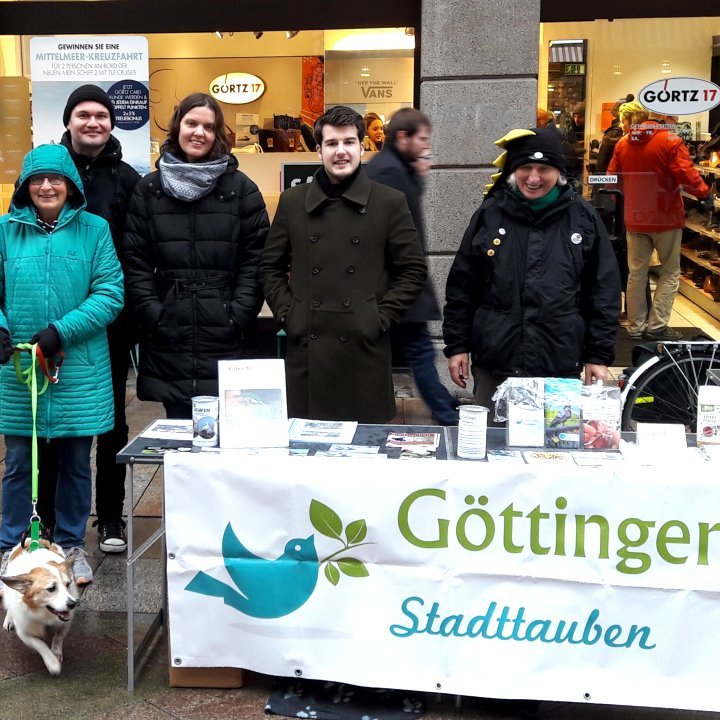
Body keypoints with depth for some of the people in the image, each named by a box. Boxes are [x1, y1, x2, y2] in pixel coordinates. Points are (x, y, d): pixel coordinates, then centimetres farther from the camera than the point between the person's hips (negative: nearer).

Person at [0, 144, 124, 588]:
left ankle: (72, 545, 28)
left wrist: (63, 331, -17)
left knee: (77, 462, 11)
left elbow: (111, 293, -7)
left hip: (80, 371, 0)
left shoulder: (94, 230, -1)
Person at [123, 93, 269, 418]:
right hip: (169, 338, 1)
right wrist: (152, 312, -5)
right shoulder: (149, 189, 9)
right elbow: (135, 260, 5)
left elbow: (256, 258, 2)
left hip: (226, 339, -1)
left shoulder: (241, 188, 6)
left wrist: (239, 313, -8)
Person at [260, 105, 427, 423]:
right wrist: (286, 314, 3)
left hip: (365, 349, -2)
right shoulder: (292, 201, 9)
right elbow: (270, 266, 15)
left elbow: (414, 269, 4)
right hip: (306, 349, 2)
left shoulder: (390, 202, 2)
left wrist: (382, 317, -4)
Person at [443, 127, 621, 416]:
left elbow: (604, 292, 4)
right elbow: (461, 287, 7)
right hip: (493, 364, 1)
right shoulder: (489, 215, 4)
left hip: (561, 367, -1)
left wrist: (599, 356, 1)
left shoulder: (583, 218, 2)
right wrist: (456, 346, 4)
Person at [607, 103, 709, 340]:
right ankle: (656, 326, 1)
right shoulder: (670, 141, -12)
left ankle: (636, 326, 14)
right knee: (669, 273, 7)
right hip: (666, 216, -4)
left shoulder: (622, 144, 1)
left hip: (635, 218, 4)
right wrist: (704, 191, -2)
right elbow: (687, 176, -21)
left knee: (637, 273, 12)